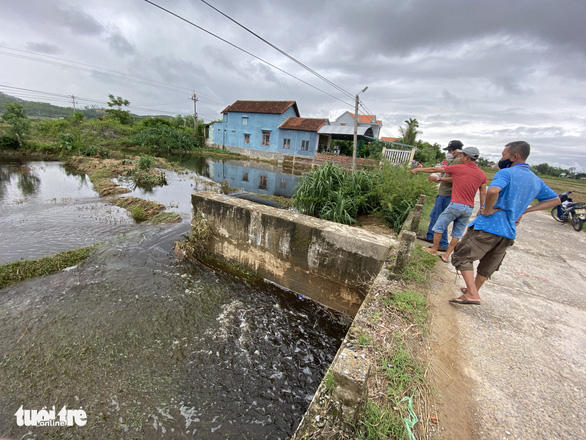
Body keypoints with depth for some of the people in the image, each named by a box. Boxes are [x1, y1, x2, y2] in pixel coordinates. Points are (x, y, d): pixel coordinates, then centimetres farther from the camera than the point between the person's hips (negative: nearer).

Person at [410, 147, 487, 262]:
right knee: (457, 234, 12)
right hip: (469, 209, 5)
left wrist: (417, 169, 13)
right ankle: (446, 255, 17)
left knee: (439, 226, 10)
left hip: (455, 205, -5)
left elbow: (435, 169, 3)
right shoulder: (482, 174, 9)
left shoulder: (458, 168, -3)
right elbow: (483, 193, 9)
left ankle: (434, 250, 20)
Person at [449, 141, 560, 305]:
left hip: (488, 226, -8)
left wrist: (488, 210, -17)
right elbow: (555, 199, 28)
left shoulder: (506, 173, -12)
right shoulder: (536, 180, 15)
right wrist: (524, 210, 17)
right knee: (487, 266, 21)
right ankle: (473, 290, 37)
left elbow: (493, 191, -34)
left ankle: (472, 294, -6)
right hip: (509, 232, 8)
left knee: (462, 257, -1)